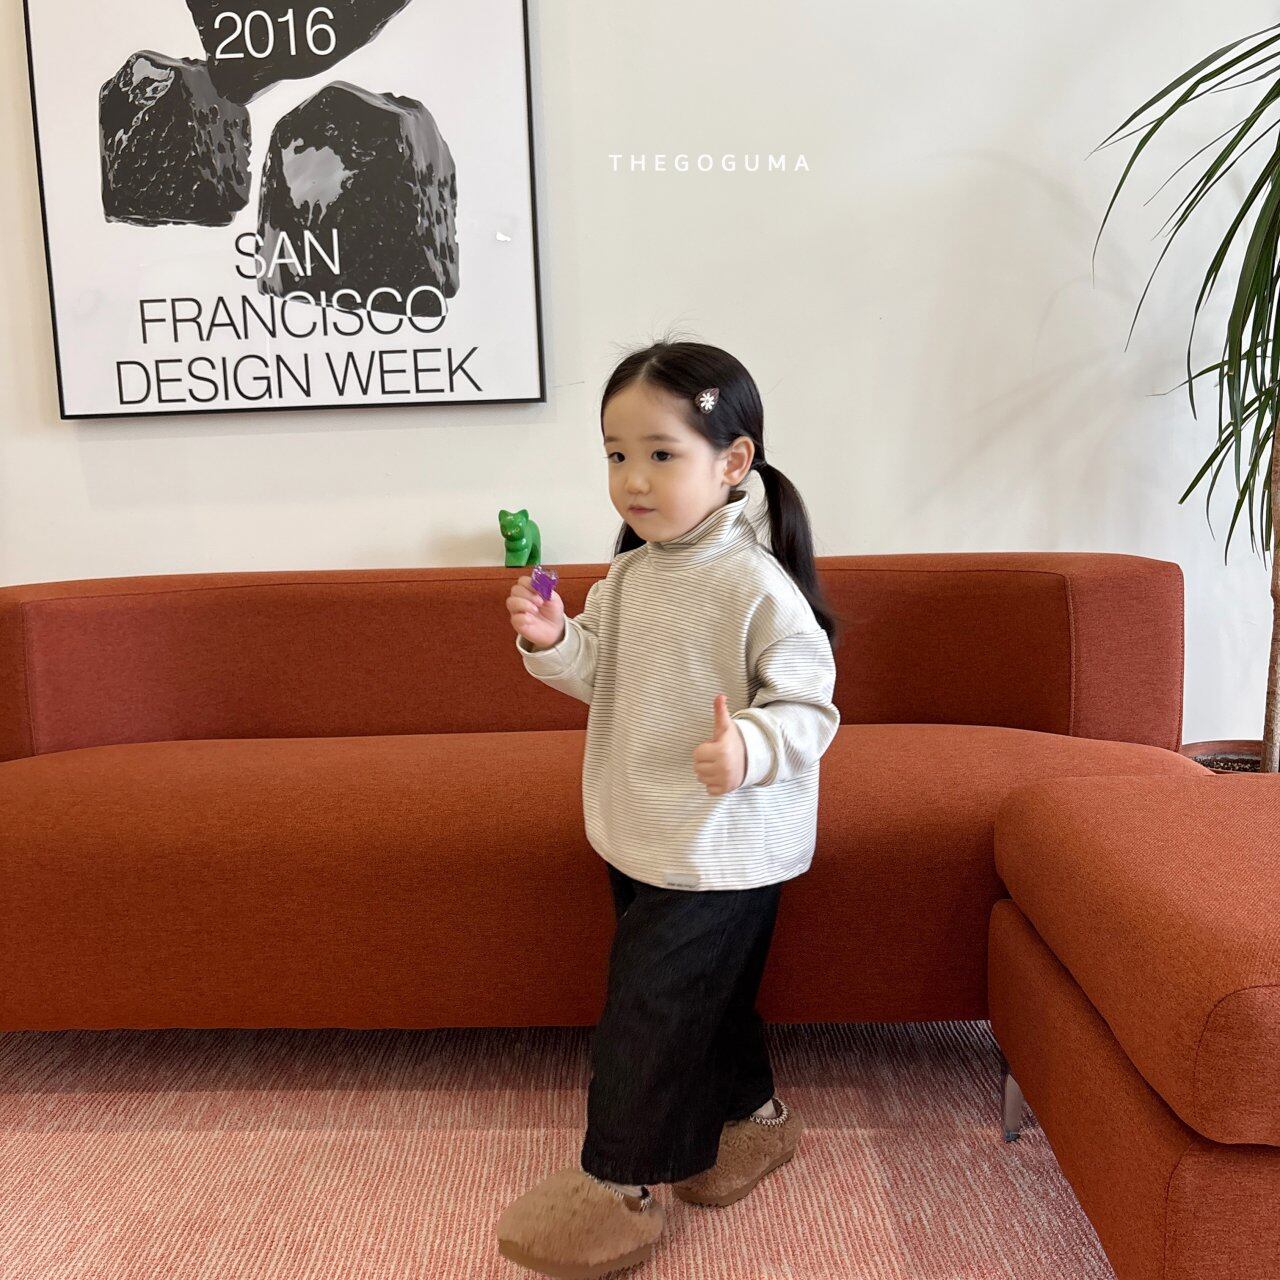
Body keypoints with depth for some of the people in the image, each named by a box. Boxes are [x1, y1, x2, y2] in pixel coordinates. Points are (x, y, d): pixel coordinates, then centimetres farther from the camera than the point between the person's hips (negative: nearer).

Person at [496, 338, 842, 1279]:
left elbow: (809, 706, -19)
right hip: (645, 838, 8)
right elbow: (601, 673, 12)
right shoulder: (628, 576, 3)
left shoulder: (758, 586, -20)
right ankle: (751, 1114, 45)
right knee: (708, 993, 23)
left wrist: (748, 748, -38)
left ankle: (619, 1189, 19)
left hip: (722, 850, -8)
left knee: (649, 1006, 1)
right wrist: (553, 640, -8)